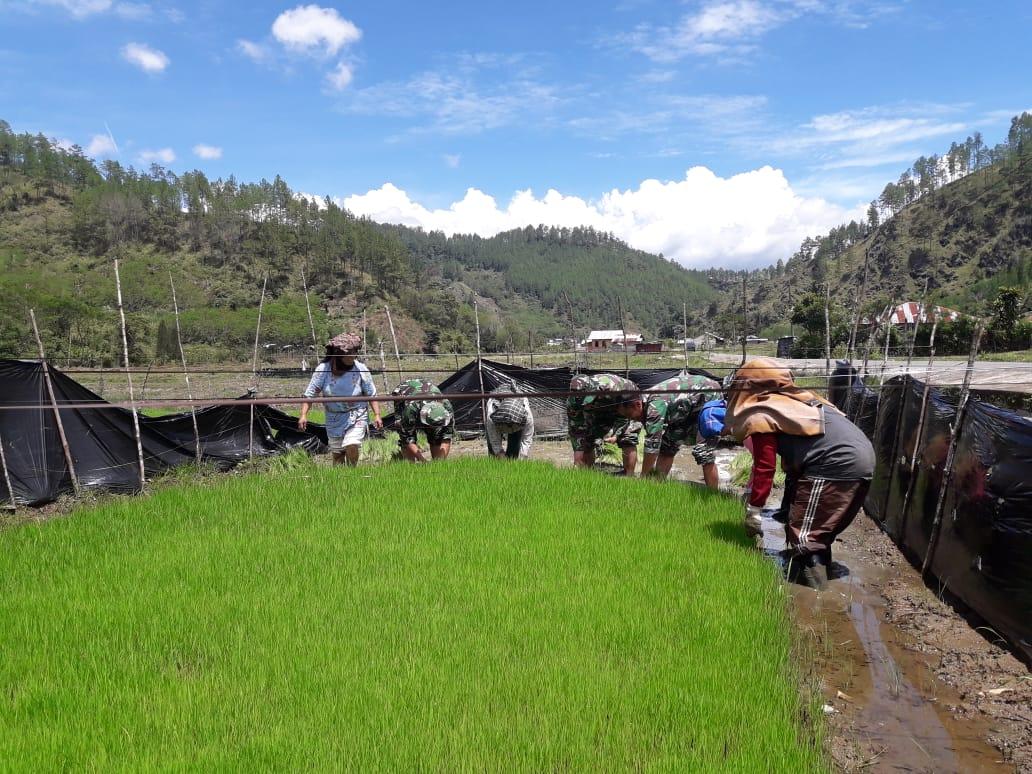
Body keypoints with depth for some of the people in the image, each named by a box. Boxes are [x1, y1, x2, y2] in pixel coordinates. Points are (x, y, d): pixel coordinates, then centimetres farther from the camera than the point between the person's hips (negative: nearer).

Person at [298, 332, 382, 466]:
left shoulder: (361, 369, -12)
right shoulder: (323, 369, -12)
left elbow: (371, 395, -3)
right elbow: (309, 394, -8)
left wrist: (377, 415, -10)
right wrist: (303, 415, -18)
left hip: (357, 416, -2)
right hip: (334, 419, 2)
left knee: (352, 447, -21)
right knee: (337, 454, 9)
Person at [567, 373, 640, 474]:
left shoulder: (613, 387, -43)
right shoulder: (573, 402, -29)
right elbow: (576, 431, -23)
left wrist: (616, 434, -33)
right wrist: (577, 466, -26)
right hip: (600, 413, 4)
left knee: (628, 440, -23)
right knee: (586, 440, -11)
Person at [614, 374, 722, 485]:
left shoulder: (656, 404, -35)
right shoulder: (645, 404, -7)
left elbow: (652, 444, -35)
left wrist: (643, 478, -27)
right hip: (688, 409, 9)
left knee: (703, 453, -18)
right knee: (666, 446, 6)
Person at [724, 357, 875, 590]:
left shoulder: (761, 414, -3)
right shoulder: (793, 399, 23)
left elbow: (764, 467, -5)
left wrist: (753, 509, 4)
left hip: (836, 466, -9)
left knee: (804, 537, -1)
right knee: (819, 532, 20)